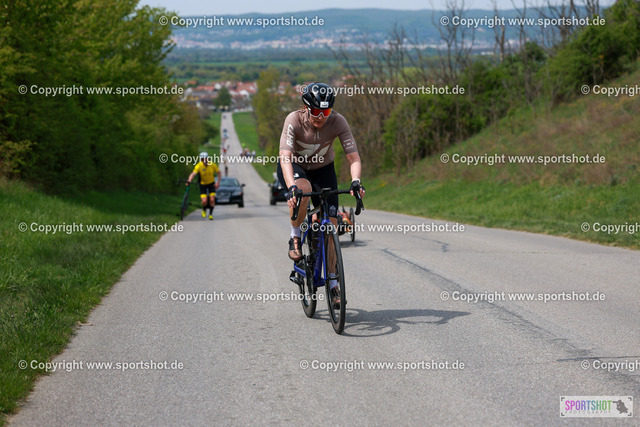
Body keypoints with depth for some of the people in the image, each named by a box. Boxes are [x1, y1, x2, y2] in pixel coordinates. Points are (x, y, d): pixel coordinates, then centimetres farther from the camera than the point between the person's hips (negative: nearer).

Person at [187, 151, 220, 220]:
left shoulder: (212, 165, -17)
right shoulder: (199, 166, -24)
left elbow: (218, 172, 0)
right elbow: (193, 174, -38)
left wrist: (218, 182, -8)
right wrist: (189, 180, -56)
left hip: (211, 183, 1)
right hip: (203, 184, -1)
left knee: (212, 199, -10)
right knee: (204, 201, -13)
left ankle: (211, 214, 10)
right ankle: (204, 209, 21)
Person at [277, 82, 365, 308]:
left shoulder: (337, 122, -26)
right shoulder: (294, 120, -30)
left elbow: (353, 156, -29)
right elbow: (285, 157, -40)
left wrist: (355, 181, -48)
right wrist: (292, 186, -55)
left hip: (323, 169, 2)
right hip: (294, 167, -2)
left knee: (331, 224, -9)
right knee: (303, 190, -39)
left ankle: (332, 282, 4)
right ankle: (295, 237, -13)